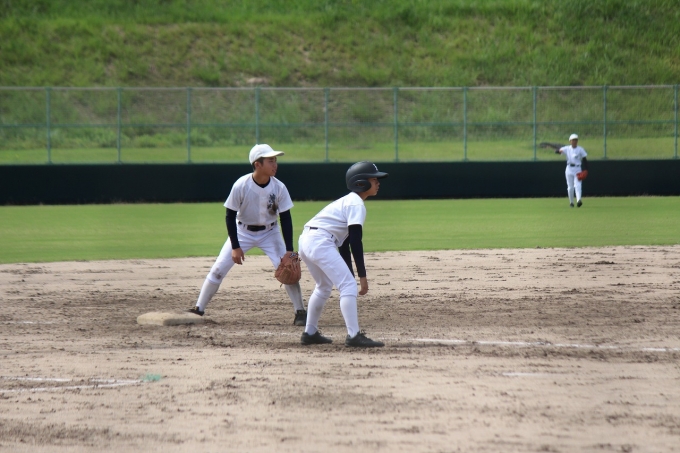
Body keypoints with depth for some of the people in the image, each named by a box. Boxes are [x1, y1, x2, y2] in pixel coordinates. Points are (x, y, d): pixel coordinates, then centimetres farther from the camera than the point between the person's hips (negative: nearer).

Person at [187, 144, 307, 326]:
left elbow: (286, 219, -11)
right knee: (218, 269, -5)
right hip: (243, 231, -1)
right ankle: (199, 309, 7)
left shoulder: (279, 188, -18)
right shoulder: (241, 186, -24)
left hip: (269, 233, 1)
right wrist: (235, 247, -18)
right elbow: (230, 216, -15)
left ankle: (300, 312, 0)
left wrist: (289, 251, -16)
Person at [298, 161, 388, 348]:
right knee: (348, 285, -11)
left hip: (306, 241, 10)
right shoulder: (357, 204, -5)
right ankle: (354, 336, -17)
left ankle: (310, 333, 32)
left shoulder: (347, 201, 25)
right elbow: (356, 242, -13)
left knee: (324, 286, 27)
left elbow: (345, 244, 26)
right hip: (320, 242, -10)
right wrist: (362, 275, -14)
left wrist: (351, 274, 24)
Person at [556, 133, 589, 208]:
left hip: (578, 169, -1)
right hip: (569, 169, 1)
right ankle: (571, 202, 15)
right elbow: (556, 151, -4)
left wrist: (585, 170, -7)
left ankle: (578, 200, -31)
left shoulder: (580, 150, 2)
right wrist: (559, 151, -30)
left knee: (577, 185, -16)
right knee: (570, 187, 2)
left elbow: (585, 160, 3)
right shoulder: (567, 149, 4)